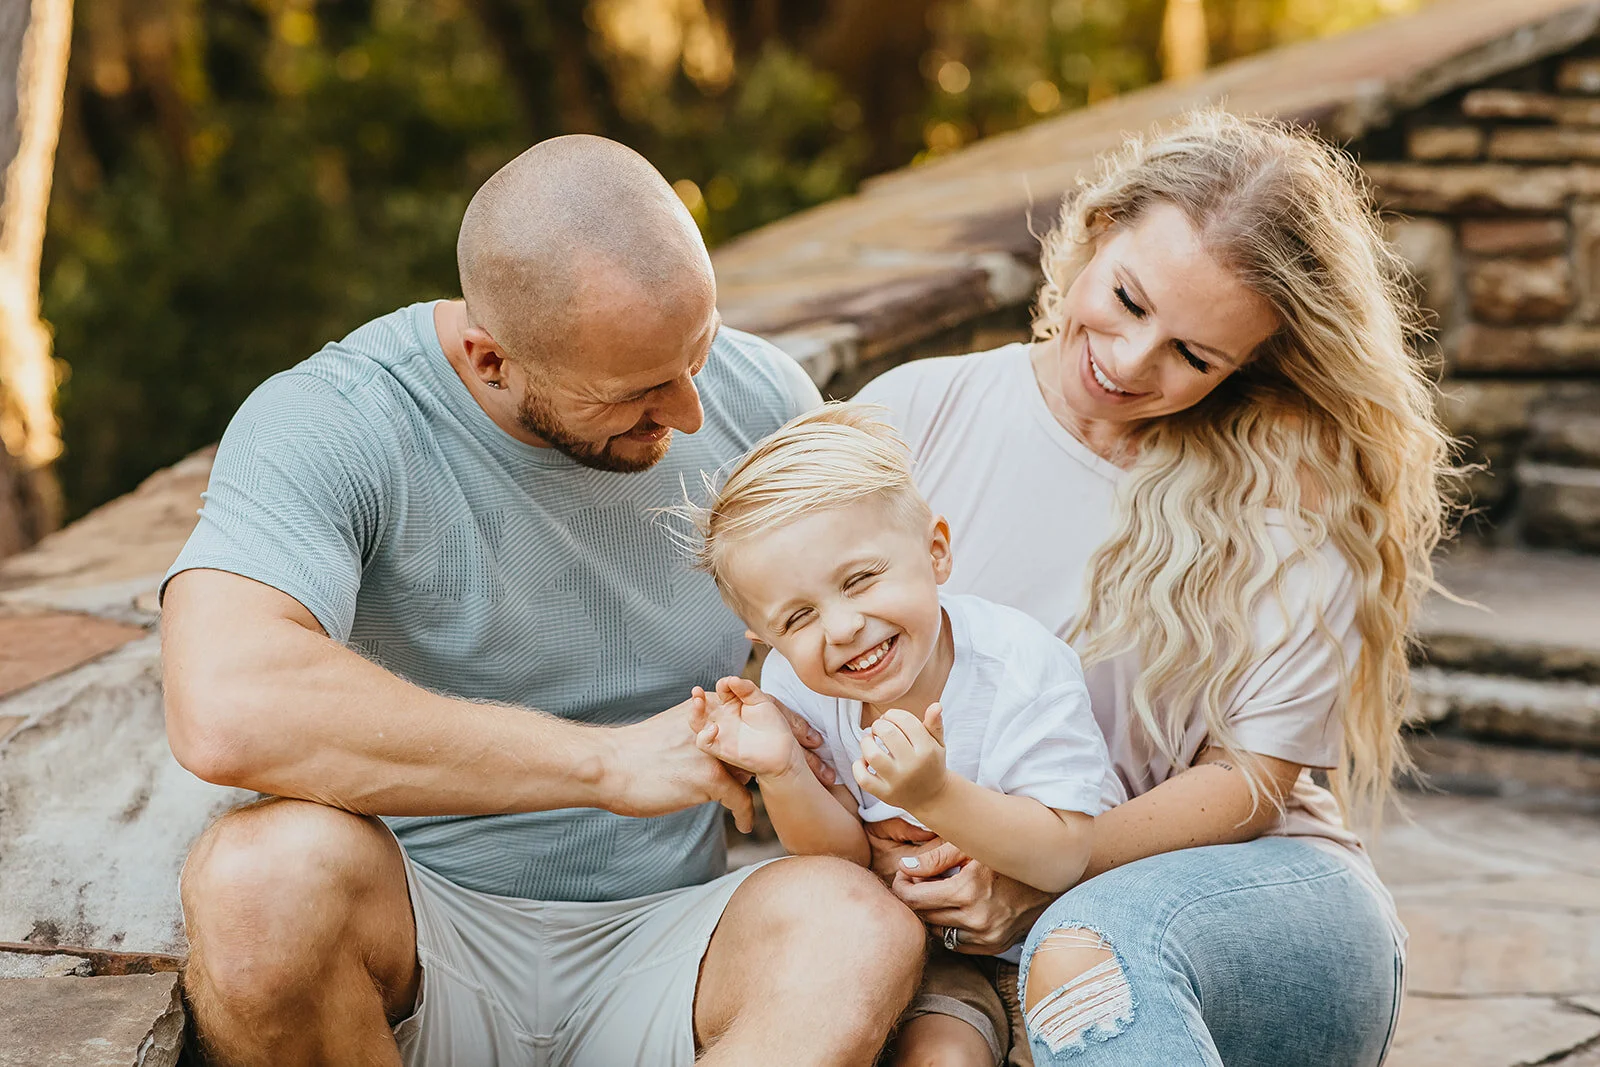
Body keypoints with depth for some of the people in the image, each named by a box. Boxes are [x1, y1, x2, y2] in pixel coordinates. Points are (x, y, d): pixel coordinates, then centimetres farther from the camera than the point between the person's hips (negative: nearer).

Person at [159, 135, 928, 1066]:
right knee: (269, 872, -36)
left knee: (860, 926, -29)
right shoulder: (324, 425, -17)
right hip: (412, 945, -2)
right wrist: (607, 762, -30)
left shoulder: (759, 403, -1)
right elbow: (225, 714, -36)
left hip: (654, 942, 3)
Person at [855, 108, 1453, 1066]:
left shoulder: (1294, 498, -3)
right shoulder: (916, 415, 1)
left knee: (1086, 950, -38)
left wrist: (1039, 880, -18)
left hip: (1254, 899, -3)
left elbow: (1249, 778, -4)